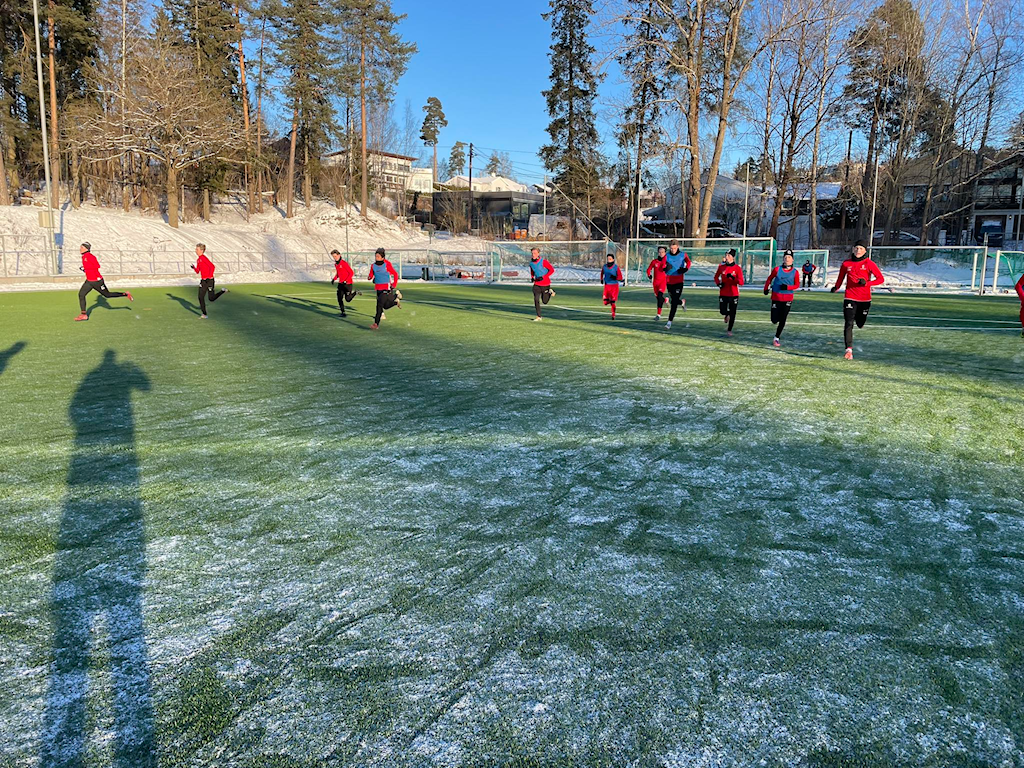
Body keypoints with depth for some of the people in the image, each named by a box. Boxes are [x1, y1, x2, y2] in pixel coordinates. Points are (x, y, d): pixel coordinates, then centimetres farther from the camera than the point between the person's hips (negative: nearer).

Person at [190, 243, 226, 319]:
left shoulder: (204, 258, -14)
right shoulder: (198, 259, 12)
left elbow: (212, 266, -23)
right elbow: (197, 271, 17)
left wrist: (210, 276, -22)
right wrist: (194, 267, -3)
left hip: (209, 280, -8)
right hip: (203, 281, 8)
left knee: (211, 298, 0)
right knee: (201, 297, 0)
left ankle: (223, 291, 24)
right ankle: (204, 314, 6)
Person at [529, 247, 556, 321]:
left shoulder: (544, 262, -17)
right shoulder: (531, 263, 1)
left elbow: (552, 270, -15)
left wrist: (543, 277, -22)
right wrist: (532, 277, 3)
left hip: (545, 284, -4)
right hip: (537, 284, 4)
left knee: (545, 301, 6)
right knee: (536, 300, -9)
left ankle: (550, 292, 36)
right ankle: (538, 316, 0)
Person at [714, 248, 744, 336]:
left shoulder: (737, 268, -6)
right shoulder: (721, 267, 3)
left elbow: (741, 282, -11)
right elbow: (716, 277, 18)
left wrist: (733, 277, -27)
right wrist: (718, 283, -1)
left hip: (734, 294, -2)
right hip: (723, 293, 2)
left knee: (732, 313, 3)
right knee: (722, 311, -5)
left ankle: (729, 330, 17)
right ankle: (726, 315, 32)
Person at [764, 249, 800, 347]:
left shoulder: (795, 272, -1)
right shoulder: (777, 269, -1)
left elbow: (797, 285, 1)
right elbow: (770, 278, 13)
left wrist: (787, 287, -16)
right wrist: (766, 288, 6)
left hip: (788, 299, 0)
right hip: (776, 297, 0)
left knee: (782, 320, 0)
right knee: (774, 320, -3)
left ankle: (777, 338, 12)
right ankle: (776, 319, 35)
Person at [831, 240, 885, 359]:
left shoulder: (869, 264, -3)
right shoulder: (846, 263, 3)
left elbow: (881, 279, -3)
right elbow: (841, 277, 18)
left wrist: (867, 283, -18)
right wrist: (836, 287, 1)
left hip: (865, 299, 0)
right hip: (850, 297, 0)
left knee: (860, 324, 12)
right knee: (848, 323, -13)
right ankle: (849, 349, -17)